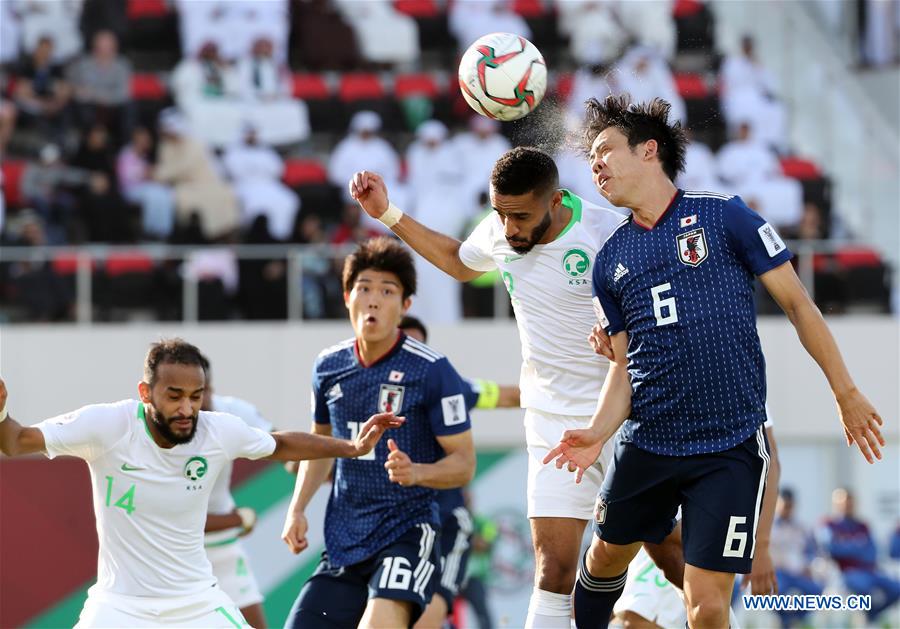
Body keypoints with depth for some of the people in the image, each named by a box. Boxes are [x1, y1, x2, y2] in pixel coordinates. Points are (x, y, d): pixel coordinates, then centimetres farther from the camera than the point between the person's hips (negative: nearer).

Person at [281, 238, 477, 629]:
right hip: (343, 540, 6)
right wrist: (297, 509, 12)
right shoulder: (329, 367, 6)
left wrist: (416, 472, -27)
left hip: (407, 532, -6)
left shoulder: (433, 372, -10)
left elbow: (464, 463, -7)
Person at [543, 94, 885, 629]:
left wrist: (846, 393, 0)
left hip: (731, 445, -5)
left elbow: (796, 301, 0)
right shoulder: (610, 260, 11)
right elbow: (625, 364, 11)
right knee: (606, 558, 17)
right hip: (644, 444, 5)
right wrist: (597, 434, -7)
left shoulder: (724, 215, -3)